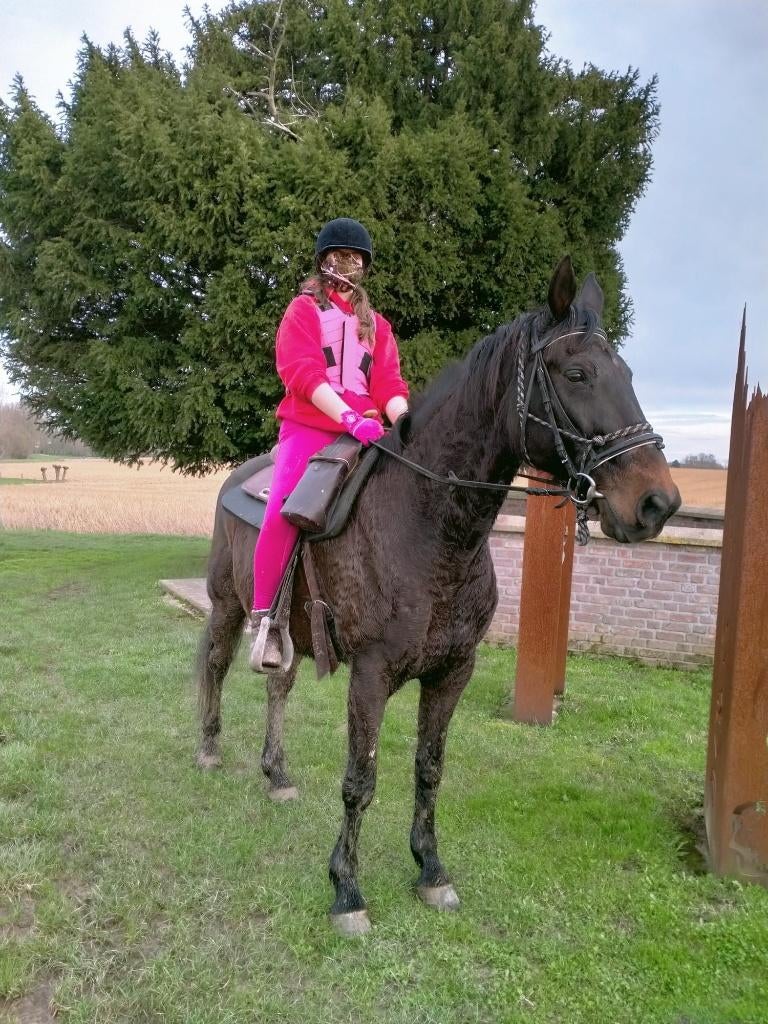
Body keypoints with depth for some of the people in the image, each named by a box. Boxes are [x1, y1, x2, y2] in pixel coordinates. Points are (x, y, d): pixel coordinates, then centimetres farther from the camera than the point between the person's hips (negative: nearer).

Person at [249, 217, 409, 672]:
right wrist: (349, 417, -24)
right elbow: (303, 373, -9)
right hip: (309, 427, -4)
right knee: (285, 508, -27)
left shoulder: (376, 324, 22)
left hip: (365, 433, 5)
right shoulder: (304, 310, 8)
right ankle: (264, 617, -18)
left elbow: (389, 384, 9)